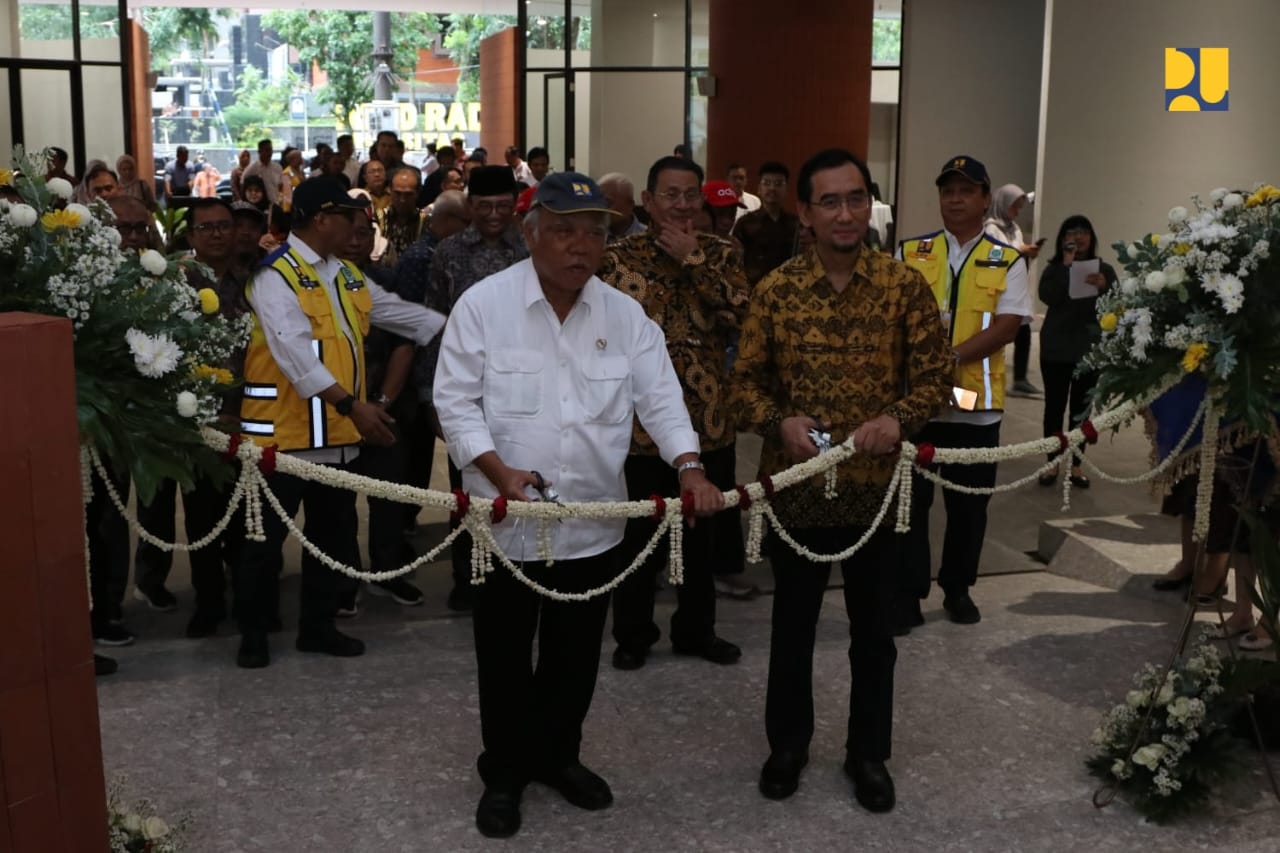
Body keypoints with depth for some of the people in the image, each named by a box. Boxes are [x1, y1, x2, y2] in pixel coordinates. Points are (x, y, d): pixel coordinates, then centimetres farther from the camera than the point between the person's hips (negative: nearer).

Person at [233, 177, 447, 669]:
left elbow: (397, 311, 15)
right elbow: (295, 350, -26)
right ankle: (254, 633, 18)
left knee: (333, 533, 15)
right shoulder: (276, 275, -15)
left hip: (335, 431, 8)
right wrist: (351, 403, -34)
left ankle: (318, 626, 29)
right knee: (267, 536, 4)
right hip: (283, 430, -8)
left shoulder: (346, 274, 12)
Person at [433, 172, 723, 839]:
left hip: (594, 523, 3)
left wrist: (689, 468, -16)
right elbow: (455, 400, -8)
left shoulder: (625, 315, 2)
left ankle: (558, 755, 38)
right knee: (506, 658, 11)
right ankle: (504, 772, 29)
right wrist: (499, 470, -21)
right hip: (507, 521, -3)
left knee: (575, 657, 17)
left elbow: (659, 398, 0)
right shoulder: (483, 304, -8)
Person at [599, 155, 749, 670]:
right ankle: (633, 635, 25)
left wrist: (692, 258, -15)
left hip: (710, 421, 3)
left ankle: (696, 629, 31)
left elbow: (742, 314, -12)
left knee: (703, 535, 15)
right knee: (639, 537, 7)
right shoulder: (620, 257, -3)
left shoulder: (719, 254, 5)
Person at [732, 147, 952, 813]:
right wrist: (781, 423, -18)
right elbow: (746, 381, 1)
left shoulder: (904, 285, -4)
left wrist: (898, 418, -19)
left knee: (873, 627, 13)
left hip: (877, 485, 0)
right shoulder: (775, 289, -3)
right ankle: (787, 743, 33)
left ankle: (869, 752, 31)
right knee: (793, 622, 15)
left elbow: (935, 374, -1)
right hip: (795, 485, 0)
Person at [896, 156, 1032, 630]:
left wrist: (952, 357, -20)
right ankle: (908, 595, 14)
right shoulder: (910, 253, 5)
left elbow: (1007, 326, -9)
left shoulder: (1007, 261, 1)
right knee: (911, 500, 4)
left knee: (968, 503, 11)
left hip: (976, 400, 0)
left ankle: (958, 589, 28)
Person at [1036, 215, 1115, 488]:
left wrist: (1104, 287, -21)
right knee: (1054, 406, 2)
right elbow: (1048, 297, -17)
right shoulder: (1054, 268, 2)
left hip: (1090, 350, 1)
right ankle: (1052, 462, 11)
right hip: (1056, 349, -1)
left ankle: (1076, 464, 12)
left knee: (1081, 408, 5)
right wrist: (1066, 266, -18)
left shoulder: (1103, 269, 5)